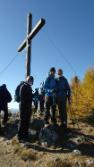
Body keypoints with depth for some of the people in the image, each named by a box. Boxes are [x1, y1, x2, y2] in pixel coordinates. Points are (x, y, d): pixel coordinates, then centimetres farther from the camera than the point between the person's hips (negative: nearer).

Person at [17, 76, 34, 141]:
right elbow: (22, 96, -15)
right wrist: (25, 104, -18)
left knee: (27, 120, 11)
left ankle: (25, 134, 22)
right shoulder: (23, 86, -7)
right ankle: (20, 135, 4)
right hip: (24, 106, -8)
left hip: (28, 106, 8)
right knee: (23, 120, -4)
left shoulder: (29, 87, 19)